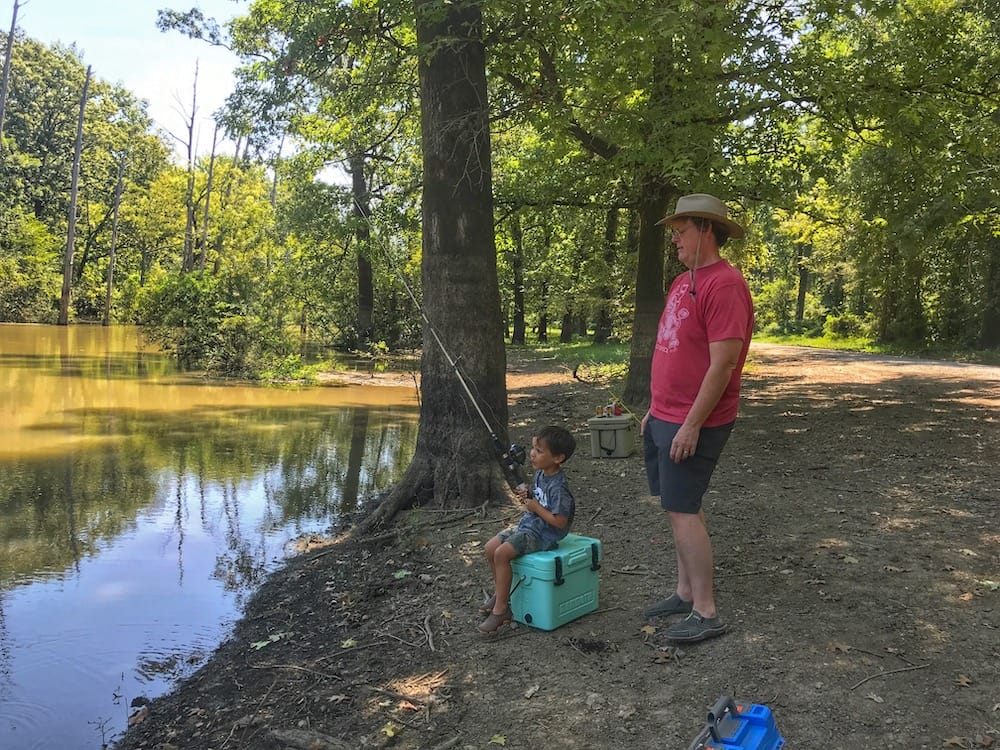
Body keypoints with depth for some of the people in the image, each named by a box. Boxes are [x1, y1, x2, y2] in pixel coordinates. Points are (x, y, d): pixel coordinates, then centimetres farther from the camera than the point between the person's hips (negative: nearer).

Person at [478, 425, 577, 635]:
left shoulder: (558, 487, -23)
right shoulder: (540, 474, 5)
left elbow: (560, 522, -24)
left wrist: (536, 507, -19)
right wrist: (528, 495, 0)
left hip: (542, 534, -10)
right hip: (527, 525, 10)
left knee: (501, 553, -23)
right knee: (490, 548, 1)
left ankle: (500, 608, -12)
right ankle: (499, 594, 18)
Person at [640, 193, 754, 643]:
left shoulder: (724, 284, -17)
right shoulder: (683, 281, 13)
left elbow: (722, 364, -22)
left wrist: (691, 425, -22)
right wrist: (655, 408, 18)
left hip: (692, 424, -9)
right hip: (664, 418, 9)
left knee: (682, 510, -5)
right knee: (681, 506, 14)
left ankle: (706, 613, 6)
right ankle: (685, 593, 26)